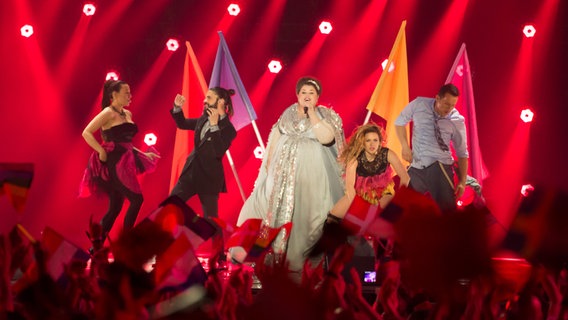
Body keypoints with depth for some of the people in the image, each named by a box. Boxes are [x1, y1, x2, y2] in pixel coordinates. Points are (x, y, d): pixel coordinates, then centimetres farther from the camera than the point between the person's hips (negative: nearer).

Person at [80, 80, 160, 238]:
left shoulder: (127, 114, 16)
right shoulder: (108, 113, -8)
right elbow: (86, 133, -15)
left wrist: (143, 154, 16)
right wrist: (102, 152, -18)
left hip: (123, 163, 8)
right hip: (113, 163, -8)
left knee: (115, 207, 7)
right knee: (136, 199, -13)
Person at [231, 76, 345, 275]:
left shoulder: (326, 116, 0)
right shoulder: (288, 114, 12)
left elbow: (326, 137, -19)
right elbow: (274, 139, 16)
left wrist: (311, 112, -14)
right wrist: (269, 165, 8)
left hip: (310, 175, -4)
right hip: (283, 171, 4)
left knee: (301, 212, -7)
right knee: (274, 208, 3)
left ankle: (294, 257, -1)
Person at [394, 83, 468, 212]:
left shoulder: (457, 121, -4)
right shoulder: (419, 104, -2)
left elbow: (462, 153, 2)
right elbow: (400, 122, 14)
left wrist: (462, 181, -5)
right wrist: (405, 146, 1)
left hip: (439, 167, -2)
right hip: (415, 167, 2)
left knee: (446, 209, -13)